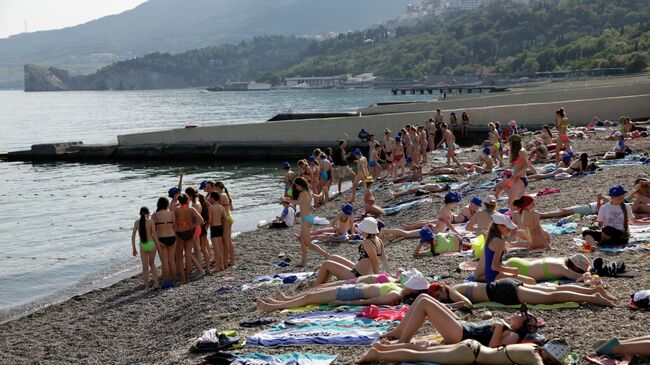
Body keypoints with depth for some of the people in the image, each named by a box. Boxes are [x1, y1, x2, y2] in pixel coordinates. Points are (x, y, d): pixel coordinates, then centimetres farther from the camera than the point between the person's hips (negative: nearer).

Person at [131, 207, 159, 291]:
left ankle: (147, 287, 13)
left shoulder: (137, 222, 2)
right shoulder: (150, 221, -5)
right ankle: (156, 283, 14)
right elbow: (154, 235, -8)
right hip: (151, 244, -1)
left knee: (145, 267, 10)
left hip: (143, 246, 1)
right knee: (152, 264, 21)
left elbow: (133, 236, 0)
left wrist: (134, 249, 6)